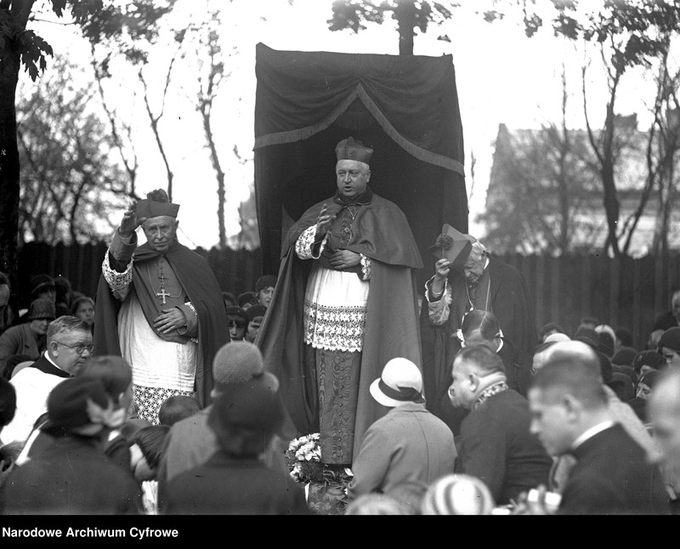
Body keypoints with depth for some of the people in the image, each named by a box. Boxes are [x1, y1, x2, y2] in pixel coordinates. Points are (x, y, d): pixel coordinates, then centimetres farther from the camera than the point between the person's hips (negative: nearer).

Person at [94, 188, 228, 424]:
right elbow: (117, 277, -16)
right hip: (143, 373, -1)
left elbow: (215, 310, 11)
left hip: (184, 370, 1)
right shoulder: (134, 260, 9)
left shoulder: (194, 264, 13)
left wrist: (188, 315, -9)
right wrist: (124, 234, -34)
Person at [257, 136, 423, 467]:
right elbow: (297, 248, -1)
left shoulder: (387, 215, 6)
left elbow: (400, 263, 1)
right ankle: (327, 458, 3)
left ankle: (355, 459, -4)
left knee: (357, 388, -8)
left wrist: (360, 261, -9)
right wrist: (317, 232, -22)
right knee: (326, 390, -1)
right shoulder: (320, 211, 14)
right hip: (322, 315, 3)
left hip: (365, 320, -3)